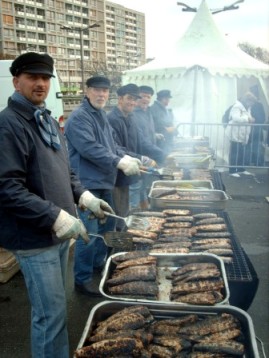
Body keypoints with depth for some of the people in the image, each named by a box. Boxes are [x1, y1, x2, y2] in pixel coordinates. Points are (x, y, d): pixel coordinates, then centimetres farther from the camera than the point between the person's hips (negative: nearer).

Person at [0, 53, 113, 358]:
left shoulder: (47, 120, 11)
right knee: (51, 313, 2)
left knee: (54, 308, 22)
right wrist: (57, 217, -25)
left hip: (58, 231, 9)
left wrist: (85, 197, 4)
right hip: (34, 237, -8)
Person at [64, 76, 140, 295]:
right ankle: (82, 279, 11)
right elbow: (89, 148, -25)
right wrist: (120, 163, -24)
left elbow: (111, 145, 19)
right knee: (89, 233, -5)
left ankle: (99, 264, 39)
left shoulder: (101, 115, 16)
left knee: (107, 225, 20)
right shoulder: (79, 117, -14)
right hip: (88, 183, -10)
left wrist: (127, 158, 1)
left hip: (103, 182, 10)